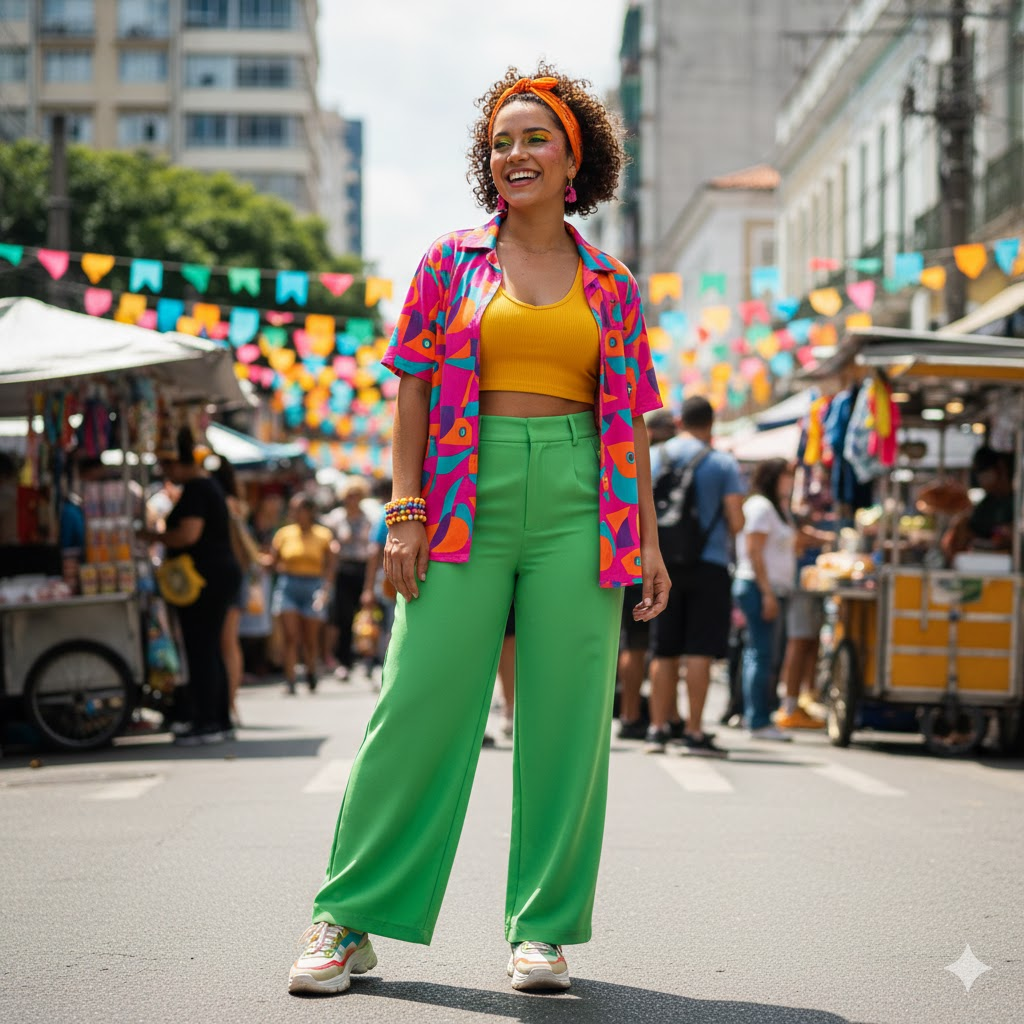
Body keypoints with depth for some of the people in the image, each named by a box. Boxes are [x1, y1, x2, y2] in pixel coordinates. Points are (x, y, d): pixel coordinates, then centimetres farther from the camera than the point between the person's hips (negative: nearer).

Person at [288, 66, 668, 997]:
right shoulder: (450, 264, 10)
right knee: (422, 704, -5)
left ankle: (544, 929, 9)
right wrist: (404, 512, -4)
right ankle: (350, 923, 2)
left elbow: (629, 422, 13)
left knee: (567, 717, -1)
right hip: (467, 496, -1)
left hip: (578, 506, 1)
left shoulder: (612, 288, 13)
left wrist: (649, 542, 6)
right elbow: (414, 394, 6)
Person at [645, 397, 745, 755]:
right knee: (700, 651, -3)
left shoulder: (652, 458, 5)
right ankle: (693, 732, -5)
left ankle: (658, 728, 10)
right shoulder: (723, 463, -4)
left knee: (664, 652, 10)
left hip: (664, 565, 3)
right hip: (708, 564, -3)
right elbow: (736, 521, -9)